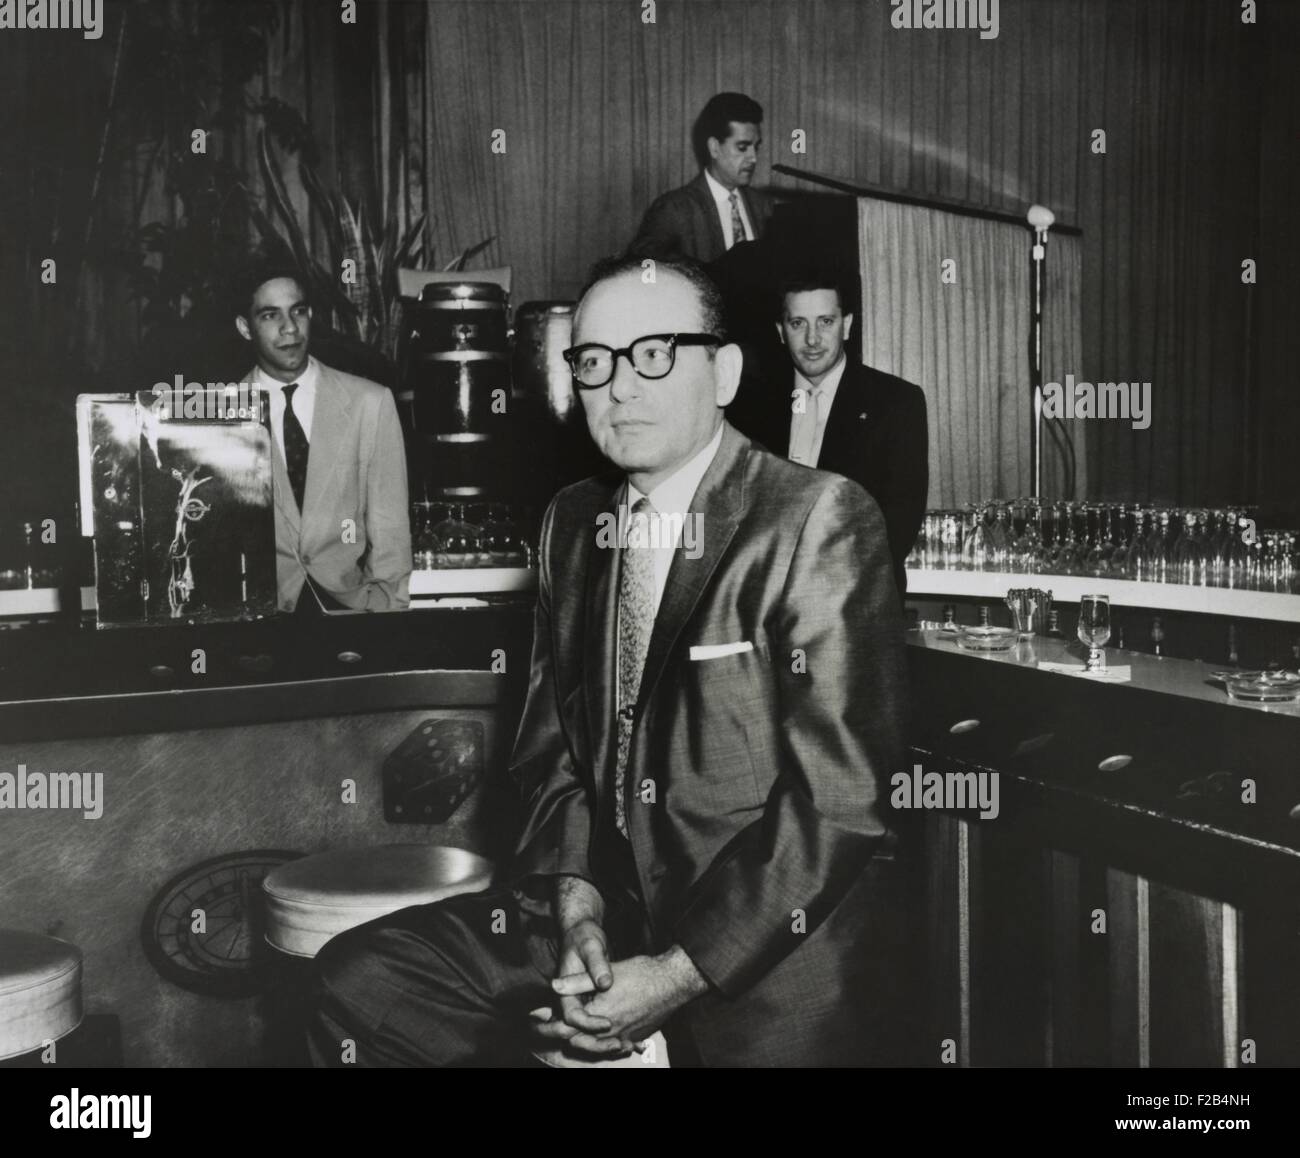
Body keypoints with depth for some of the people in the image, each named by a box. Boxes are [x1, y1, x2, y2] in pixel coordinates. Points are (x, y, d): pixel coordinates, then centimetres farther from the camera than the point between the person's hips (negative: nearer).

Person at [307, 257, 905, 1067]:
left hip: (767, 956, -5)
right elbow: (552, 746, 13)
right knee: (356, 981, -6)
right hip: (601, 917, 6)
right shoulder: (572, 522, 9)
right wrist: (576, 896, -5)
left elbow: (840, 796, -16)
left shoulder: (821, 520, -11)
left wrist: (678, 973, -16)